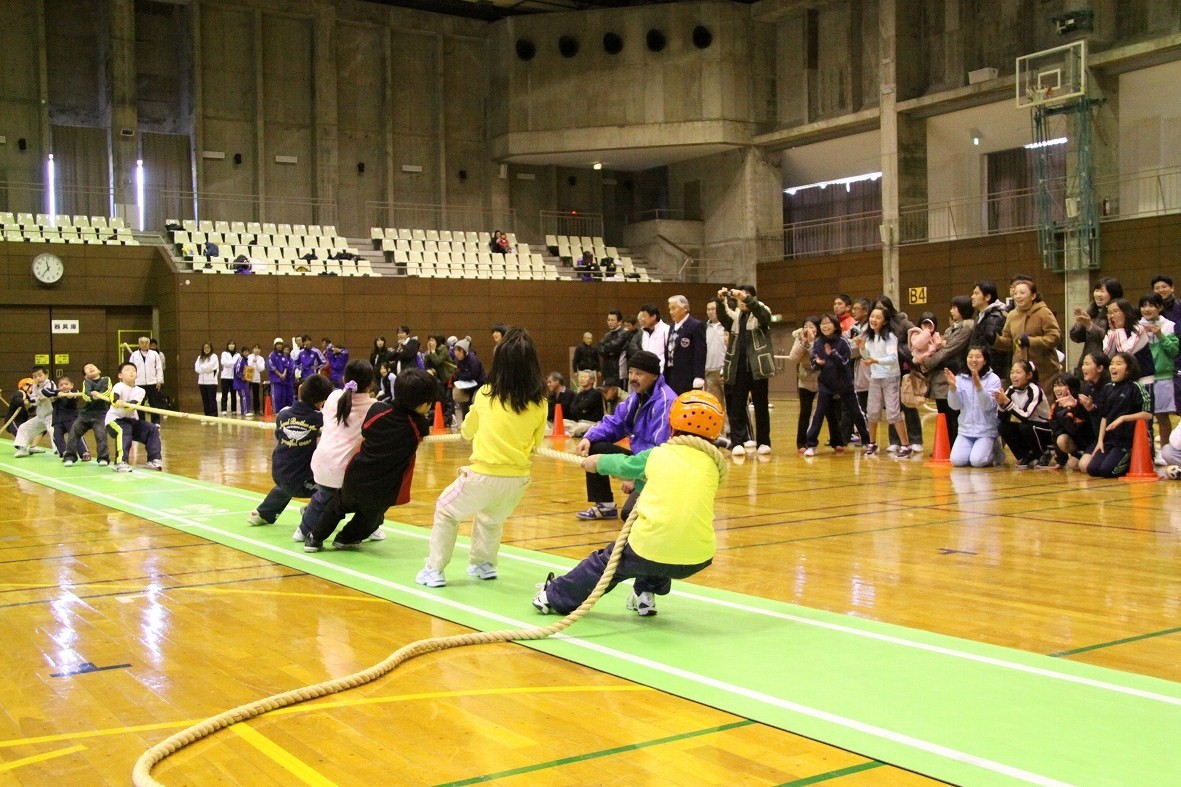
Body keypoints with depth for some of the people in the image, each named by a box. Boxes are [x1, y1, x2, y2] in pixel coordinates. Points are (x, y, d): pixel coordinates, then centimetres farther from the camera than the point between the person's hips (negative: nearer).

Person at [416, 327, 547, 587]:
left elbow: (467, 432, 14)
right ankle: (483, 564, 36)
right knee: (492, 518, 33)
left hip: (484, 475, -2)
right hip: (518, 480, 3)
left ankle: (434, 570, 18)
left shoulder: (486, 394, -3)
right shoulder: (539, 402, -3)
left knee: (446, 510, 21)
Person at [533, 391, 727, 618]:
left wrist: (596, 462, 44)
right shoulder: (712, 464, 10)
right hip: (698, 559, 2)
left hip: (649, 551, -2)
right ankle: (646, 594, 35)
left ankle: (555, 597, 37)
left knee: (608, 560, 25)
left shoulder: (658, 455, 5)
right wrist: (640, 481, 41)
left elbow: (622, 464, 23)